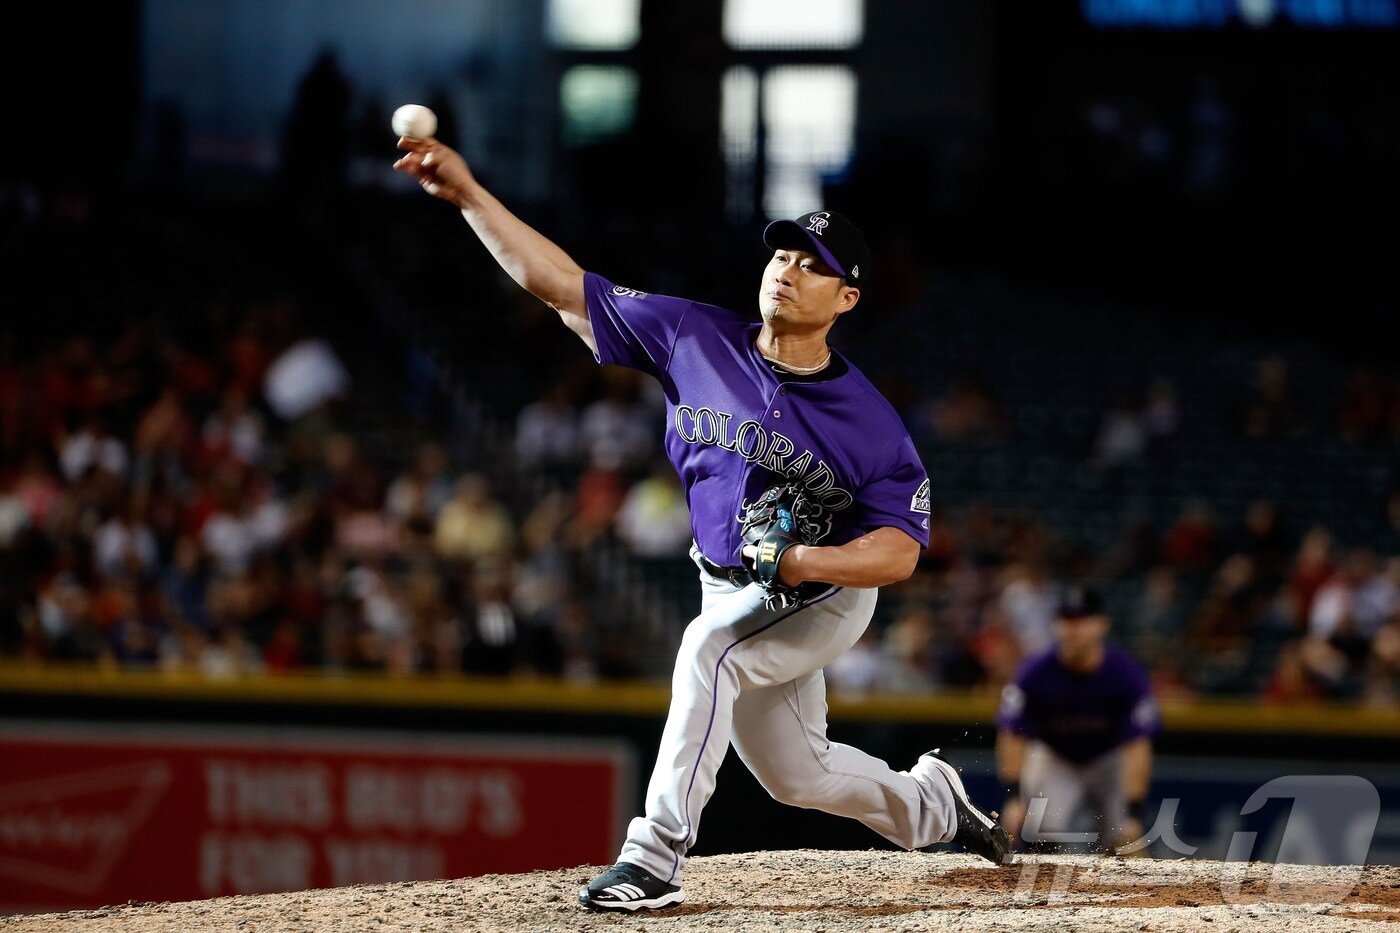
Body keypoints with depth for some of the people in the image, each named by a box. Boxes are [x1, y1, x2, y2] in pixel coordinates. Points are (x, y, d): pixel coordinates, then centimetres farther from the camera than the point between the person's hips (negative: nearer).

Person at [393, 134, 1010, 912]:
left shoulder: (869, 422, -22)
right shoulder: (696, 339, -14)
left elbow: (901, 551, -20)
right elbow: (563, 286, -16)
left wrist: (805, 561, -38)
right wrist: (468, 193, -25)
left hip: (828, 595, -5)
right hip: (734, 591, 5)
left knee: (712, 646, -33)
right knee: (796, 773, 16)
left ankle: (659, 855, -33)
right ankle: (932, 806, 45)